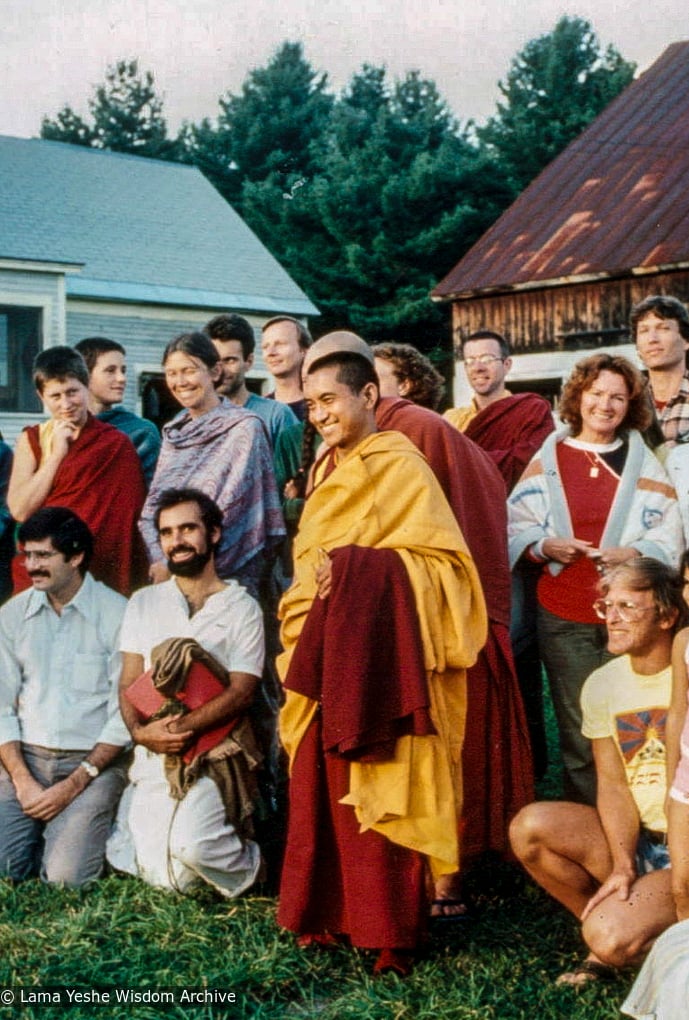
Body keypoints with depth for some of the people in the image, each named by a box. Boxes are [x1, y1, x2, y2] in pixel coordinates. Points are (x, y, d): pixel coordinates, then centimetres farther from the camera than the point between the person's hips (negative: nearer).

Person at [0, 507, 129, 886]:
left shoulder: (117, 615, -7)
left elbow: (125, 715, -8)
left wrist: (73, 785, -14)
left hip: (94, 759, -3)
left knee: (65, 877, -19)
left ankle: (85, 825, 12)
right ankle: (43, 826, 16)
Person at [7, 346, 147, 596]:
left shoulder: (116, 444, -3)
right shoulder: (31, 440, 9)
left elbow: (127, 517, -3)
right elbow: (20, 510, -3)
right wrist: (56, 454, -5)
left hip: (99, 573, -3)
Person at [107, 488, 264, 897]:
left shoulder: (242, 608, 4)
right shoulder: (144, 603, 14)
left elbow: (241, 691, -5)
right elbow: (129, 683, 7)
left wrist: (184, 728, -20)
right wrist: (141, 731, -14)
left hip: (214, 756, -3)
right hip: (152, 757, 4)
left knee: (190, 847, -28)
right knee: (164, 877, -8)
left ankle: (245, 865, 5)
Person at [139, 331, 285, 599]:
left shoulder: (244, 428, -6)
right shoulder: (173, 432, 13)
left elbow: (231, 507, -12)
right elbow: (152, 502, 12)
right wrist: (158, 558, -6)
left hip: (225, 574, -5)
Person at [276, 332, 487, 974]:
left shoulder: (399, 464, -6)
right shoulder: (327, 468, 16)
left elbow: (441, 560, -12)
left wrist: (355, 566, -20)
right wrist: (316, 579, 6)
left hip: (377, 650, -7)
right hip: (324, 650, 7)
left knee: (376, 789, -5)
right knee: (319, 786, 7)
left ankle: (389, 931, 4)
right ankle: (328, 912, 17)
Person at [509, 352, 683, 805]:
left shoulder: (643, 461, 10)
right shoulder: (548, 458, 8)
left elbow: (670, 534, 5)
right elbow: (516, 526, 7)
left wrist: (635, 552, -13)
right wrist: (546, 545, -12)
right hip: (564, 616, 0)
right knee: (579, 733, 3)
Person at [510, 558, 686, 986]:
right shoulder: (602, 685, 2)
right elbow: (613, 784, -1)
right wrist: (621, 866, -14)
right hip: (639, 839, 6)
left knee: (612, 938, -26)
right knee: (531, 826, -17)